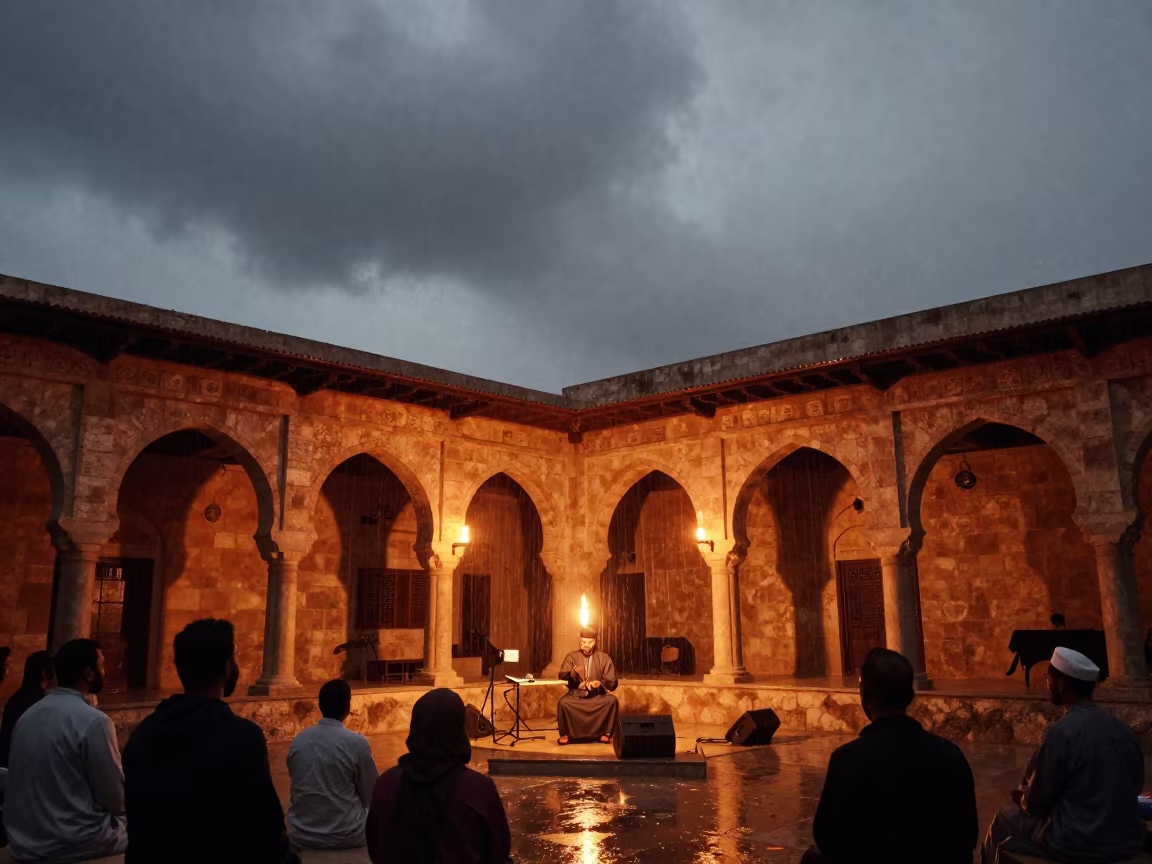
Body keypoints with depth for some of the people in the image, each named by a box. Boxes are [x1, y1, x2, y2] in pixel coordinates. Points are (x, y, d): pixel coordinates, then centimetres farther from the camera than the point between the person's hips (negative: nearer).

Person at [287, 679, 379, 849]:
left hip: (302, 836, 4)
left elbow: (297, 789, 10)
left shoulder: (297, 740, -3)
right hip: (346, 836, -4)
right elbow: (371, 796, -3)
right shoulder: (357, 743, -15)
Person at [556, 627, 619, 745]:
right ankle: (565, 734, -13)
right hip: (576, 694, 0)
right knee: (563, 702, -31)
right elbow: (562, 675, -5)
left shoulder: (604, 658, 5)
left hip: (598, 694, 0)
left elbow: (611, 682, 0)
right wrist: (573, 673, -27)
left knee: (611, 700, -29)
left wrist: (599, 683, -22)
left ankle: (605, 733, -13)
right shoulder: (572, 656, 6)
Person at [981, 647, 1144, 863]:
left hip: (1077, 845, -7)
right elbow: (1134, 787, 14)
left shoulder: (1061, 732, -19)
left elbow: (1035, 803, -13)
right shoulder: (1125, 731, 0)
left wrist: (1022, 798, 12)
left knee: (1004, 818, 16)